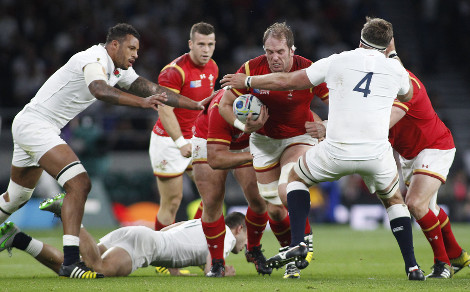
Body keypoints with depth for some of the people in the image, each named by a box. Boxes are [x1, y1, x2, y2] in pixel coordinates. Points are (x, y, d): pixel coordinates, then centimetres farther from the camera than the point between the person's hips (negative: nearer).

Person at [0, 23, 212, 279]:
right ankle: (70, 262, -25)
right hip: (34, 124, -11)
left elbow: (153, 90, 12)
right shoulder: (95, 59, -19)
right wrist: (141, 102, -47)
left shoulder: (119, 70, 10)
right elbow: (100, 90, -40)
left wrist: (196, 104, 8)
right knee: (79, 184, -21)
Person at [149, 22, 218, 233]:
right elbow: (165, 110, -25)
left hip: (196, 141, 8)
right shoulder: (175, 71, -19)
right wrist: (181, 143, -33)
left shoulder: (212, 68, 5)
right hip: (169, 141, -7)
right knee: (172, 202, -6)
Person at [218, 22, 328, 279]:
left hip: (299, 136, -3)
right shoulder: (252, 69, -17)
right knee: (272, 203, 3)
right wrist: (244, 125, -19)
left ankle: (305, 240, -4)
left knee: (287, 190, -26)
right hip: (264, 139, 3)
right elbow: (225, 105, -5)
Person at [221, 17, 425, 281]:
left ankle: (298, 242, 4)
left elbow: (286, 81, 10)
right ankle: (412, 266, 16)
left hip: (337, 150, -1)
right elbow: (407, 95, 34)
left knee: (297, 177, 23)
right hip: (377, 154, 1)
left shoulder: (337, 62, 5)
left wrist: (247, 81, 24)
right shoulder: (396, 69, 9)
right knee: (394, 199, 26)